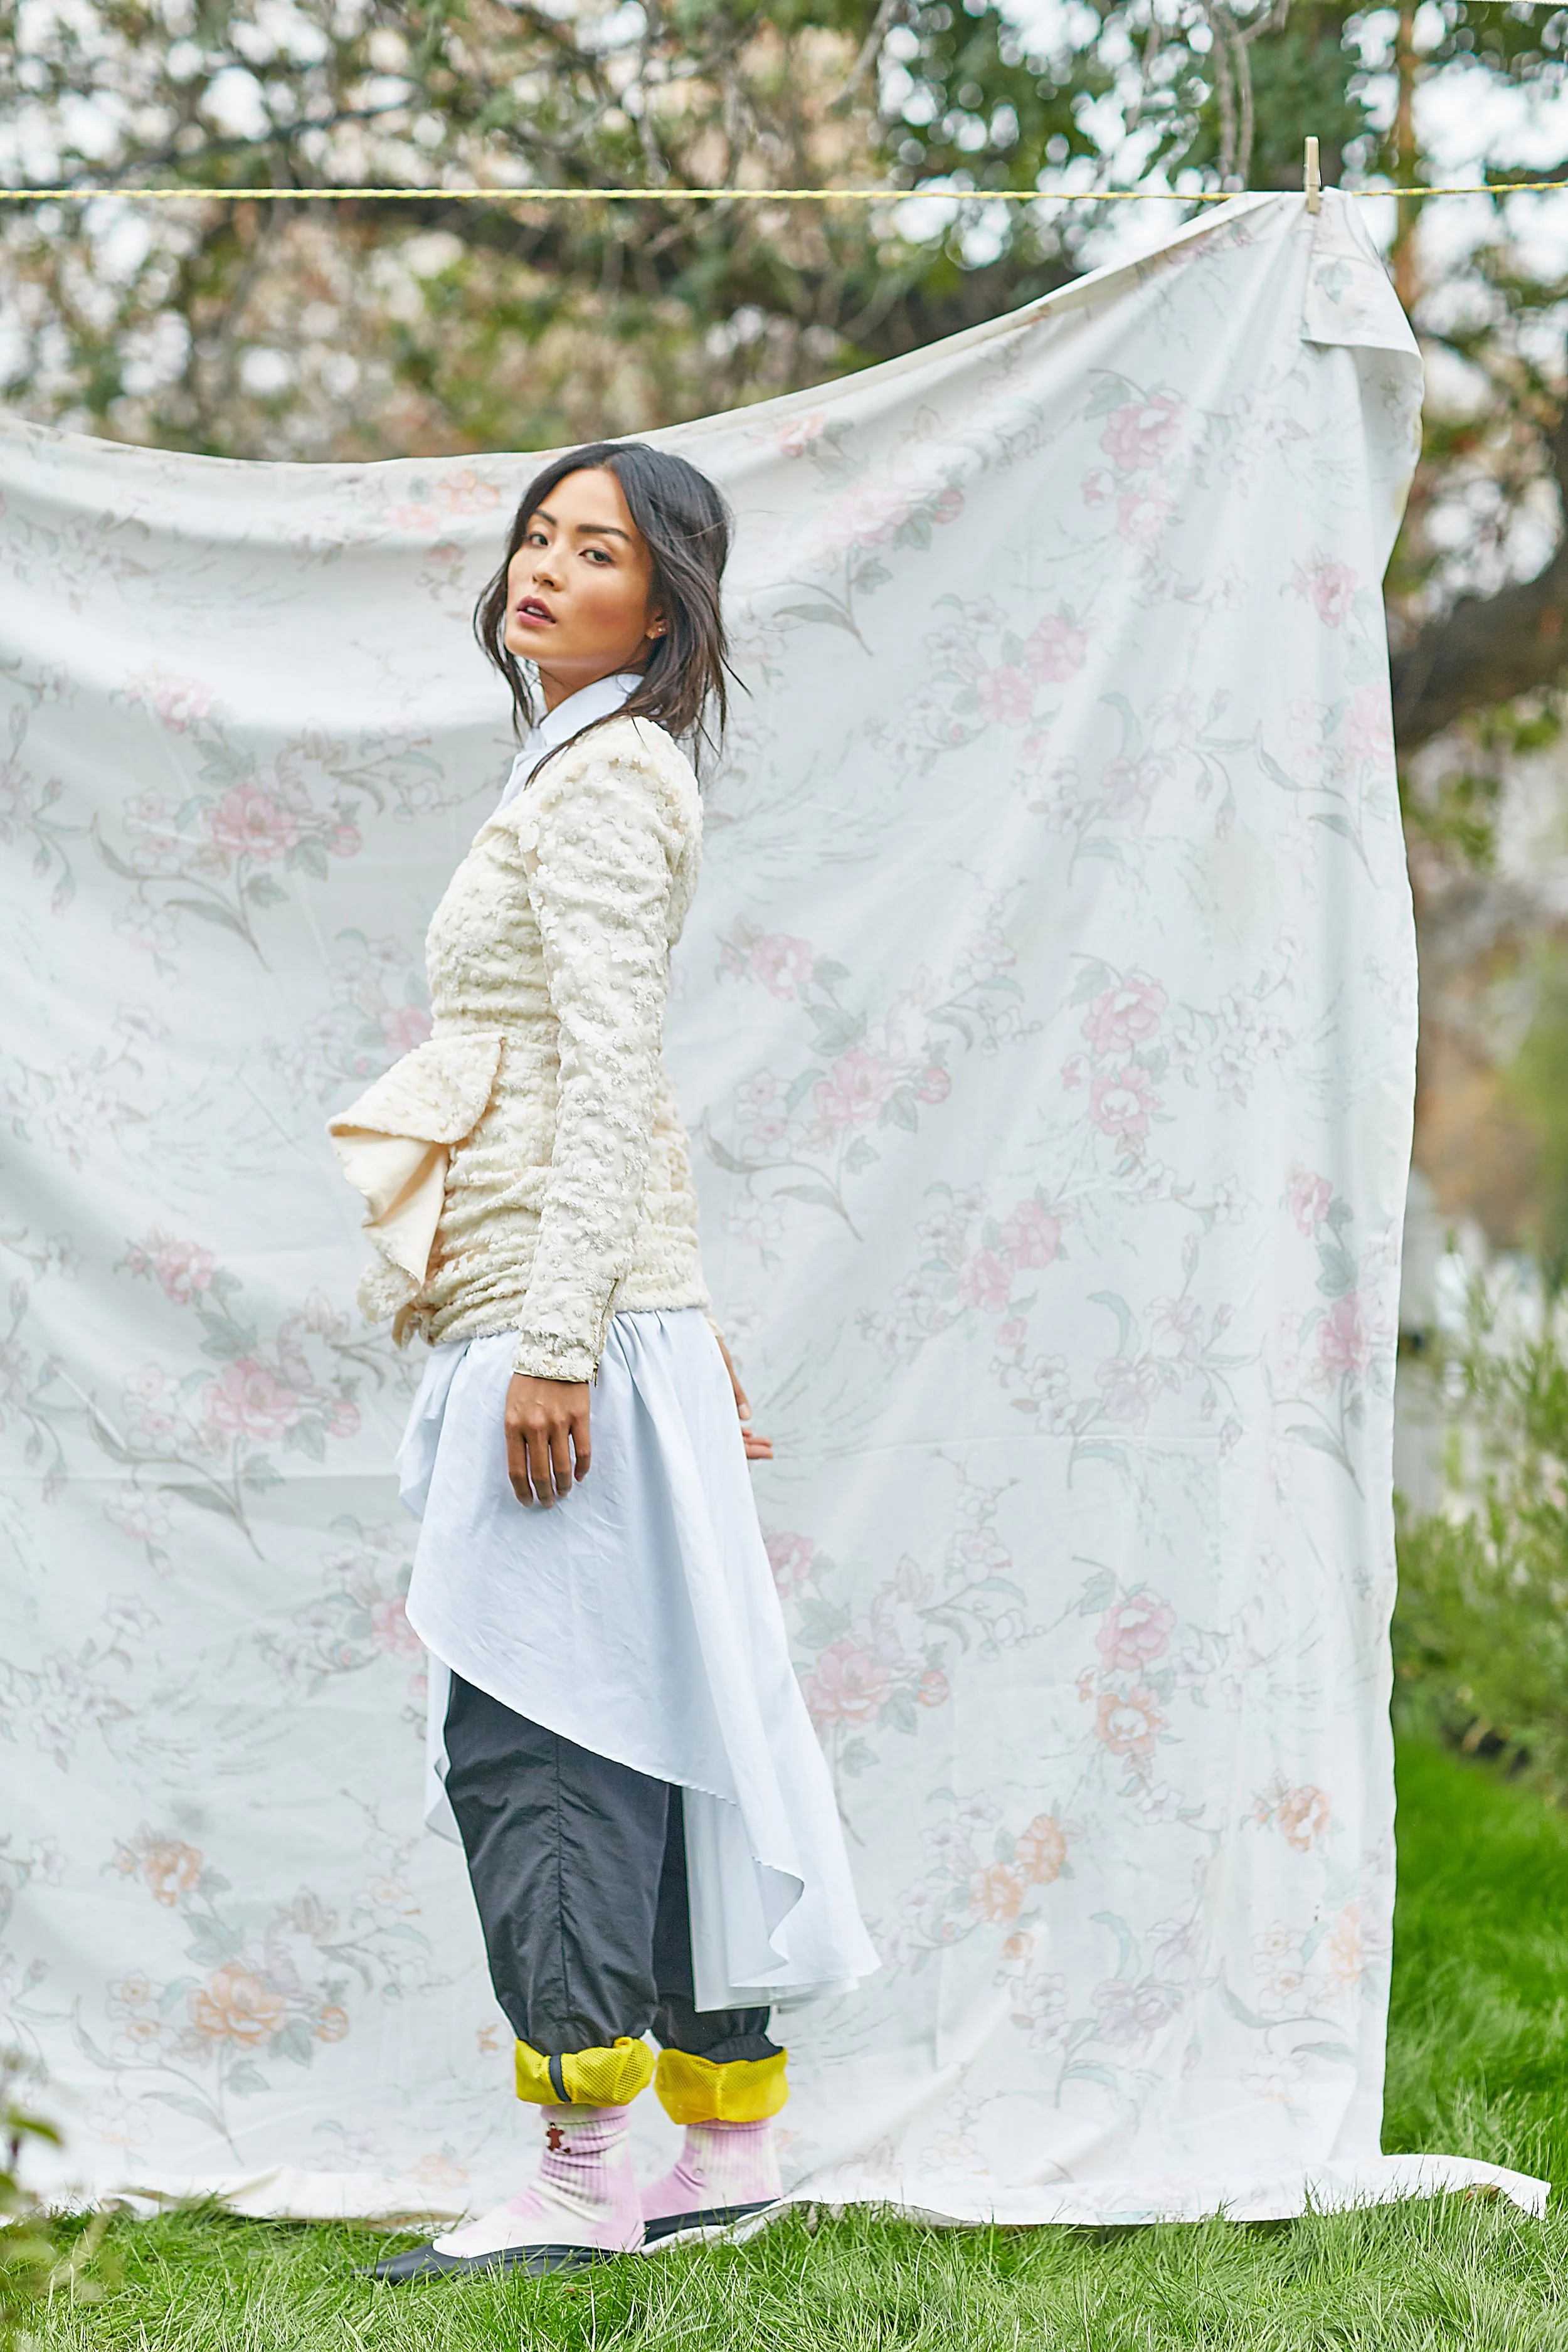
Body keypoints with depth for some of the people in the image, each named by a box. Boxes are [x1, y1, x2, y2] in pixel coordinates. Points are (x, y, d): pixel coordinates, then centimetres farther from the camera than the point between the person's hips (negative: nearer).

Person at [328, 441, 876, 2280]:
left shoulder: (600, 776, -8)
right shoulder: (592, 773, 22)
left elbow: (609, 1076, -17)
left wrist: (556, 1340, -22)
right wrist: (697, 1338, 25)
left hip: (571, 1310, -10)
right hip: (607, 1312, 10)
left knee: (531, 1736, -10)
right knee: (640, 1722, 11)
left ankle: (584, 2171, -8)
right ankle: (727, 2140, 17)